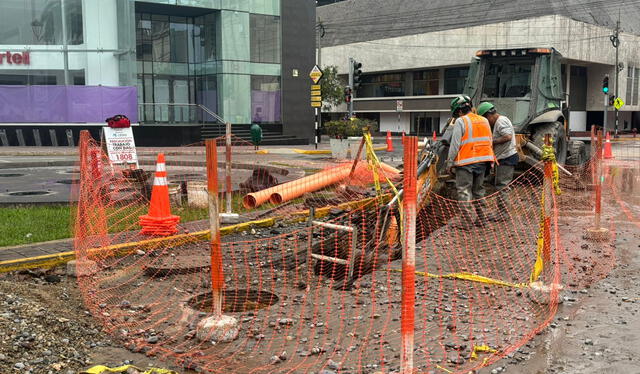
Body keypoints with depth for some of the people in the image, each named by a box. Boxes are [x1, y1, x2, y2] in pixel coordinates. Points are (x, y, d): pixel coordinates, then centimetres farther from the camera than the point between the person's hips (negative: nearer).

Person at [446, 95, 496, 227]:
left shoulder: (460, 121, -7)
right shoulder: (484, 120, 14)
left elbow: (455, 144, -10)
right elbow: (489, 142, 17)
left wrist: (450, 162, -4)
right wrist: (490, 160, 21)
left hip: (466, 162, -7)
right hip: (483, 161, 7)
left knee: (464, 189, -3)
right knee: (478, 189, 15)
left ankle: (466, 218, -8)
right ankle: (480, 217, 18)